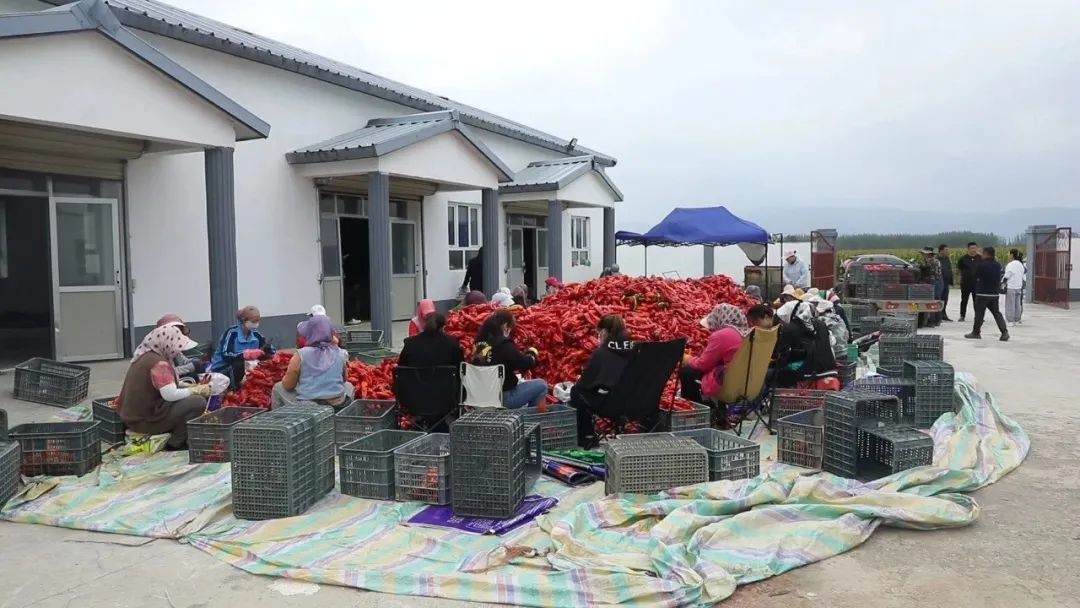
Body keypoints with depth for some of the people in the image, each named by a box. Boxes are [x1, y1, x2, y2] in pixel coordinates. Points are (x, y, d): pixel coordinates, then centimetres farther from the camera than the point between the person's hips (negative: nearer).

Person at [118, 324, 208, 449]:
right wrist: (196, 390, -13)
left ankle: (175, 439, 12)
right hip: (147, 419, -10)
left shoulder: (145, 356, 11)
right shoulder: (159, 363, -19)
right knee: (199, 402, -15)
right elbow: (170, 395, -26)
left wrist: (190, 387, 6)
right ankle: (175, 443, -3)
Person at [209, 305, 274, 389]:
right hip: (220, 370, -6)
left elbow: (271, 351, 4)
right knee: (240, 365, -33)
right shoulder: (232, 333, -17)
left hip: (243, 370, 6)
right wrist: (245, 354, -39)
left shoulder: (255, 334, -1)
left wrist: (267, 349, -20)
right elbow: (225, 356, -27)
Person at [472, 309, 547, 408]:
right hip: (503, 397, -8)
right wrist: (532, 353, 9)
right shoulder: (503, 344, -19)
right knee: (541, 385, 4)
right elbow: (526, 364, -11)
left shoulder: (480, 342, 3)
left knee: (523, 383, 32)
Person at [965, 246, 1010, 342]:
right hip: (995, 293, 6)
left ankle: (976, 332, 9)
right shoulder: (998, 265, 8)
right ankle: (1004, 332, -1)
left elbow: (976, 277, -6)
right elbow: (999, 278, 15)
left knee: (979, 313, 2)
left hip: (983, 293, -6)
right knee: (996, 313, 9)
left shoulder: (982, 265, -14)